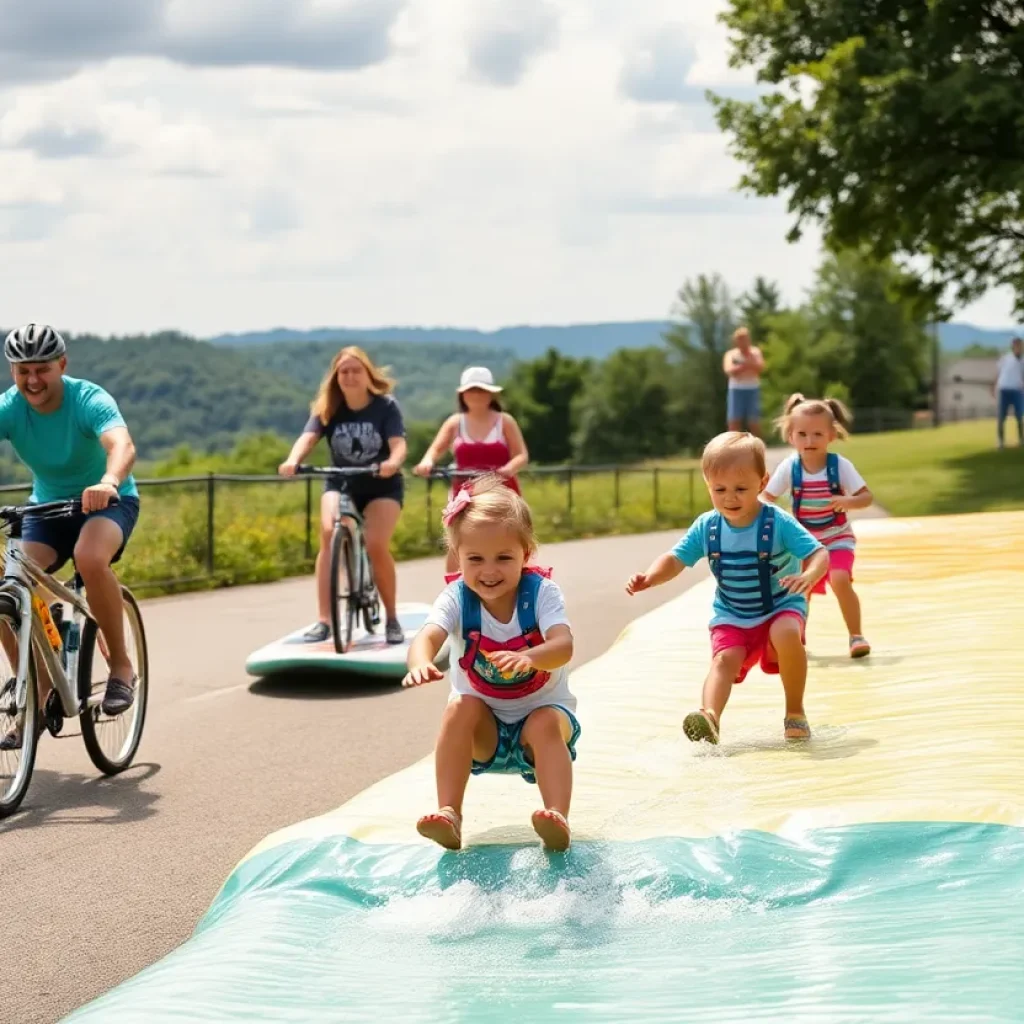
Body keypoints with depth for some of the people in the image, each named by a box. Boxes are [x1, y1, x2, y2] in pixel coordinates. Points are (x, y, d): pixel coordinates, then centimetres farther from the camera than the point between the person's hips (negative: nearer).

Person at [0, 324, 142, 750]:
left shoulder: (88, 400, -25)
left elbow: (122, 445, -44)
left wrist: (108, 483, -67)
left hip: (107, 502, -4)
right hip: (47, 505, 4)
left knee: (90, 558, -37)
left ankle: (121, 665, -17)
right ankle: (38, 693, -3)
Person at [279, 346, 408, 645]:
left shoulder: (385, 406, -12)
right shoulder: (327, 409, -7)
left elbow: (398, 443, -25)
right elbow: (308, 437, -23)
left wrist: (393, 462, -49)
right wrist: (292, 460, -45)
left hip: (382, 486, -2)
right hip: (340, 484, 2)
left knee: (376, 546, -23)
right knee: (329, 534, -26)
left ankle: (392, 618, 0)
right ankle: (323, 620, -25)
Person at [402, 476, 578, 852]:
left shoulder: (541, 592, -16)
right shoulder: (457, 598, -14)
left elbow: (563, 646, -33)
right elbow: (427, 637, -32)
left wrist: (528, 658, -57)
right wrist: (421, 662, -58)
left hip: (541, 708, -1)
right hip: (484, 725, 1)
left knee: (547, 723, -31)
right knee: (461, 708, -28)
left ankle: (557, 819, -37)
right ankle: (449, 815, -31)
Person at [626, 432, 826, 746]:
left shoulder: (779, 523, -16)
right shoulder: (706, 527, -5)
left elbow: (819, 554, -20)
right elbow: (675, 560, 0)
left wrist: (809, 576, -43)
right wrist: (649, 578, -20)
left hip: (782, 607, -3)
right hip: (731, 617, 3)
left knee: (787, 635, -33)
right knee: (724, 659, -23)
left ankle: (795, 711, -14)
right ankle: (710, 715, -46)